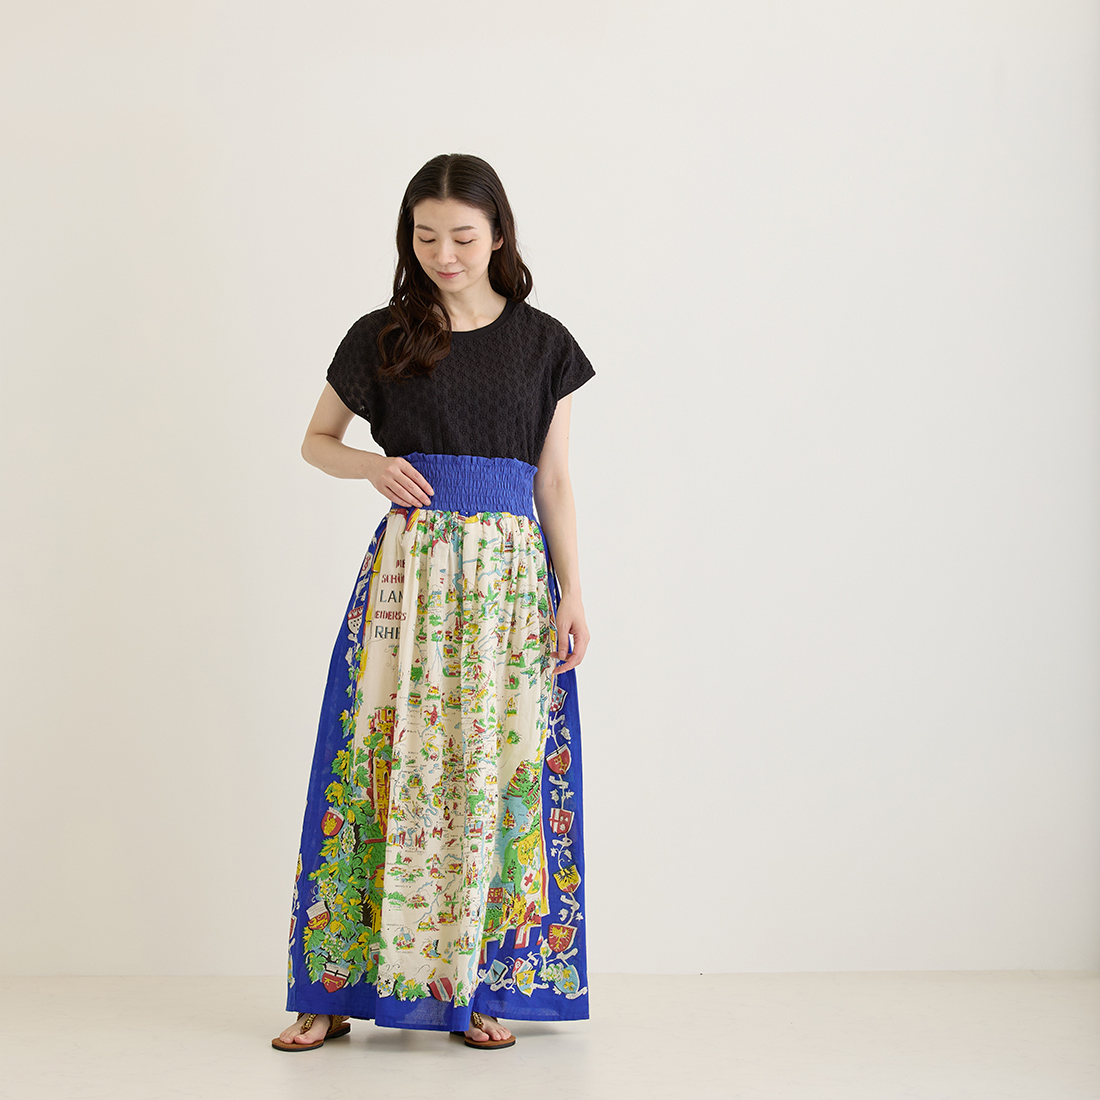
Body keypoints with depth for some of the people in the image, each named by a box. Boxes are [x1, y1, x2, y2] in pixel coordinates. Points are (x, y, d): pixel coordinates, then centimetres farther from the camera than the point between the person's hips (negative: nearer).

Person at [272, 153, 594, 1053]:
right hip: (406, 567, 0)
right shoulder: (380, 339, 5)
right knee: (382, 760, -3)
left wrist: (573, 593, 2)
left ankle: (475, 986, 9)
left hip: (511, 575, 1)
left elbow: (554, 480, 9)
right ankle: (337, 986, 5)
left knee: (492, 768, 0)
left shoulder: (542, 343, 7)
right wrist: (371, 466, -6)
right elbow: (316, 441, 15)